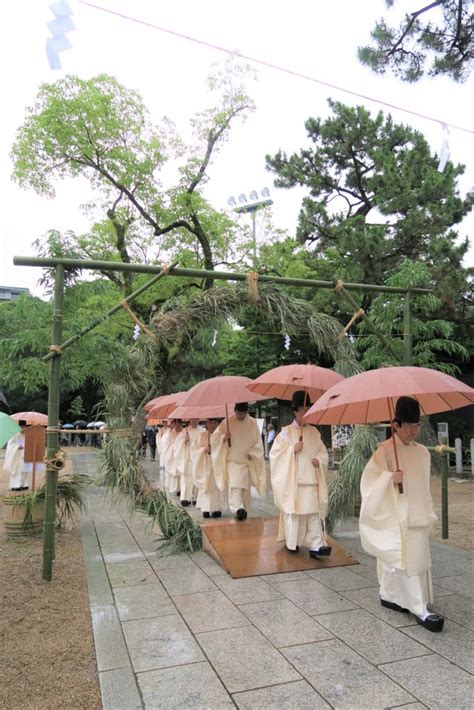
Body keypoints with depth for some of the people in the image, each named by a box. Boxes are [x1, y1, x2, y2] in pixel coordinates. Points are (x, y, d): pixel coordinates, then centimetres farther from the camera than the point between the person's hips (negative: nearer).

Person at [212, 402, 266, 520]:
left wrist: (251, 454, -10)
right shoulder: (227, 422, -5)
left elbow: (258, 442, 3)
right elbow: (215, 437, 0)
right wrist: (224, 437, -20)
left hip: (246, 461, 2)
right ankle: (238, 509, -27)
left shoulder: (252, 423, -2)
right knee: (235, 486, -17)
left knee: (245, 487, 10)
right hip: (232, 460, -2)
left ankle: (243, 509, 25)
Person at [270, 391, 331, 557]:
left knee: (314, 513, -1)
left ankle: (316, 546, 0)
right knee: (292, 512, 4)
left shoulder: (314, 432, 9)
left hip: (311, 480, 3)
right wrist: (292, 449, -16)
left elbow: (323, 452, 16)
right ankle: (291, 543, 21)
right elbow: (275, 453, -5)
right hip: (292, 481, -3)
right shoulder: (286, 432, -2)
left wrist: (319, 460, -5)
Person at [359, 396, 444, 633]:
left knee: (395, 560, 16)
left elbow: (424, 485, 16)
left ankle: (387, 595, 32)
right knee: (408, 561, -4)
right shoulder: (384, 451, -13)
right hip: (395, 517, -6)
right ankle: (420, 611, 4)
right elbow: (369, 481, -13)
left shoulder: (422, 452, 6)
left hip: (417, 516, 6)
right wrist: (389, 478, -29)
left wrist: (428, 514, 18)